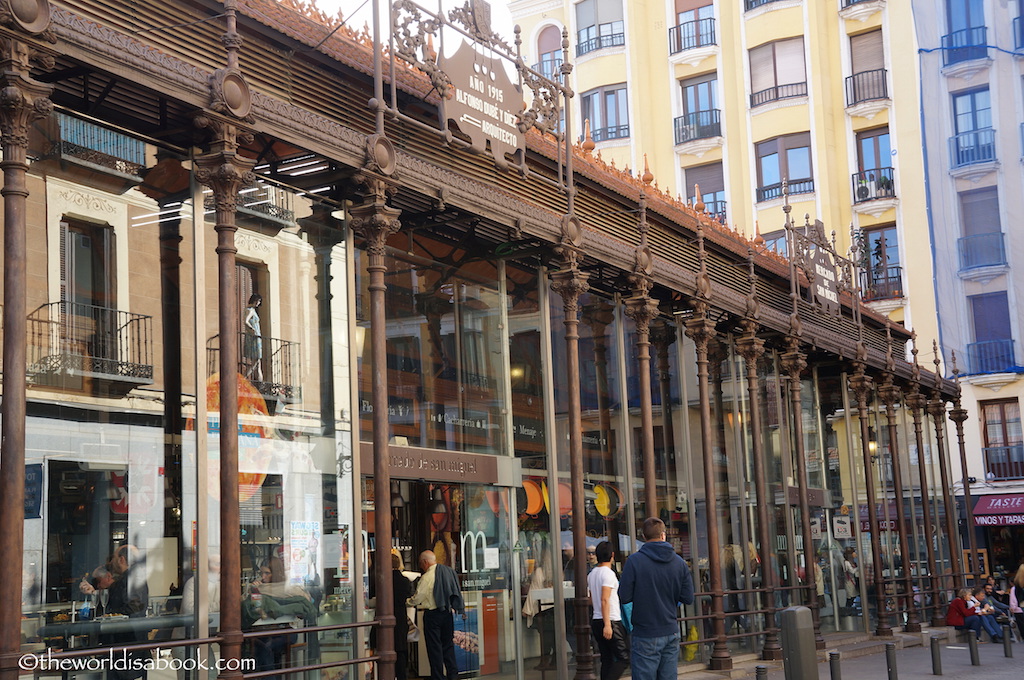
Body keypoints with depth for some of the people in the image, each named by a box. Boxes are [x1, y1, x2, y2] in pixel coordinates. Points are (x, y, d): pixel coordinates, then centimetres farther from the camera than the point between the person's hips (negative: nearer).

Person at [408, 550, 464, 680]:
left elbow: (417, 598, -9)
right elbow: (456, 593, 12)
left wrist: (409, 602, 10)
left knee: (434, 646, 2)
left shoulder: (427, 577, -15)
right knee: (448, 644, 14)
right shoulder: (449, 571, 5)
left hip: (432, 614, -6)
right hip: (447, 612, 6)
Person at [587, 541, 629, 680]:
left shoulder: (592, 574, 13)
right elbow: (604, 600, -20)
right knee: (624, 658, -5)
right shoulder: (608, 573, -12)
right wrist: (607, 625, -23)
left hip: (596, 621, 8)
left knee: (607, 659, 10)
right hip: (611, 621, -8)